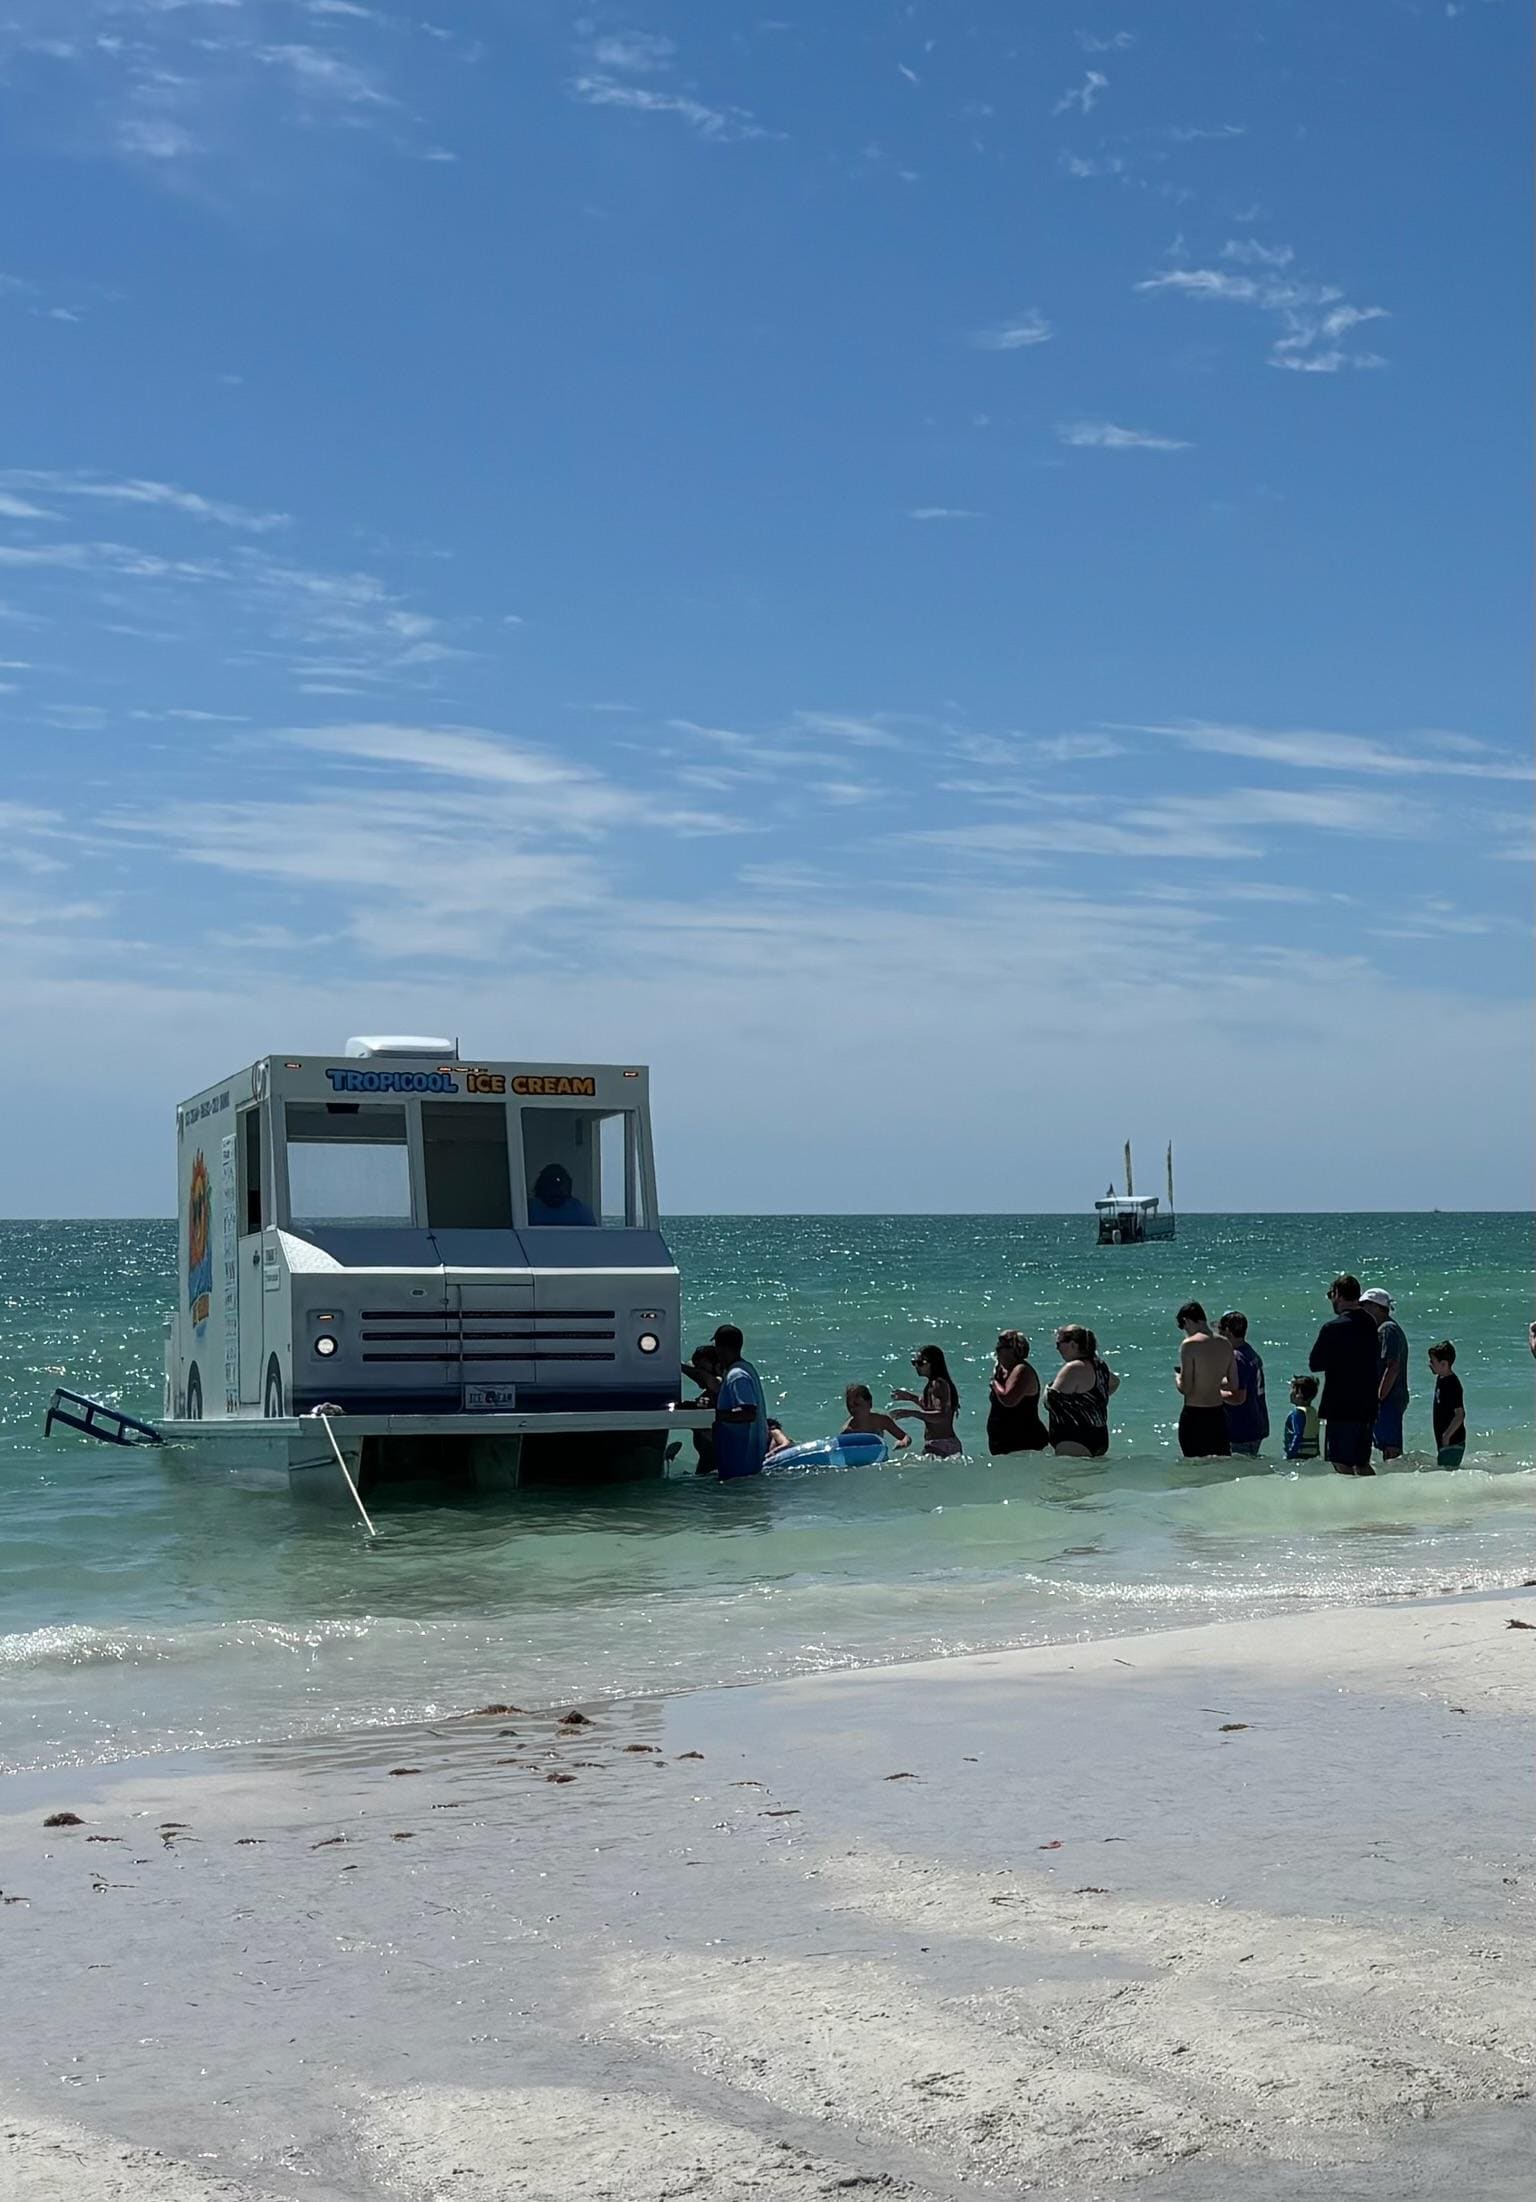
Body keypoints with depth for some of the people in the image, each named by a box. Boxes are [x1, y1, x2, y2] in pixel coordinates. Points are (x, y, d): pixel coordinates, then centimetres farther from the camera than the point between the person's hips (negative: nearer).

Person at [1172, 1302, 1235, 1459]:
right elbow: (1234, 1385, 9)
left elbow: (1186, 1388, -16)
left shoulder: (1190, 1345, -14)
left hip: (1194, 1415, -6)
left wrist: (1177, 1379, 5)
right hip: (1218, 1415, 6)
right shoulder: (1226, 1344, 4)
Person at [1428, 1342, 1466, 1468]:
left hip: (1452, 1443, -10)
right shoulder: (1440, 1379, 9)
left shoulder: (1452, 1384, -20)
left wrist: (1447, 1435, -24)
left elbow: (1460, 1415, -24)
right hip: (1444, 1443, 10)